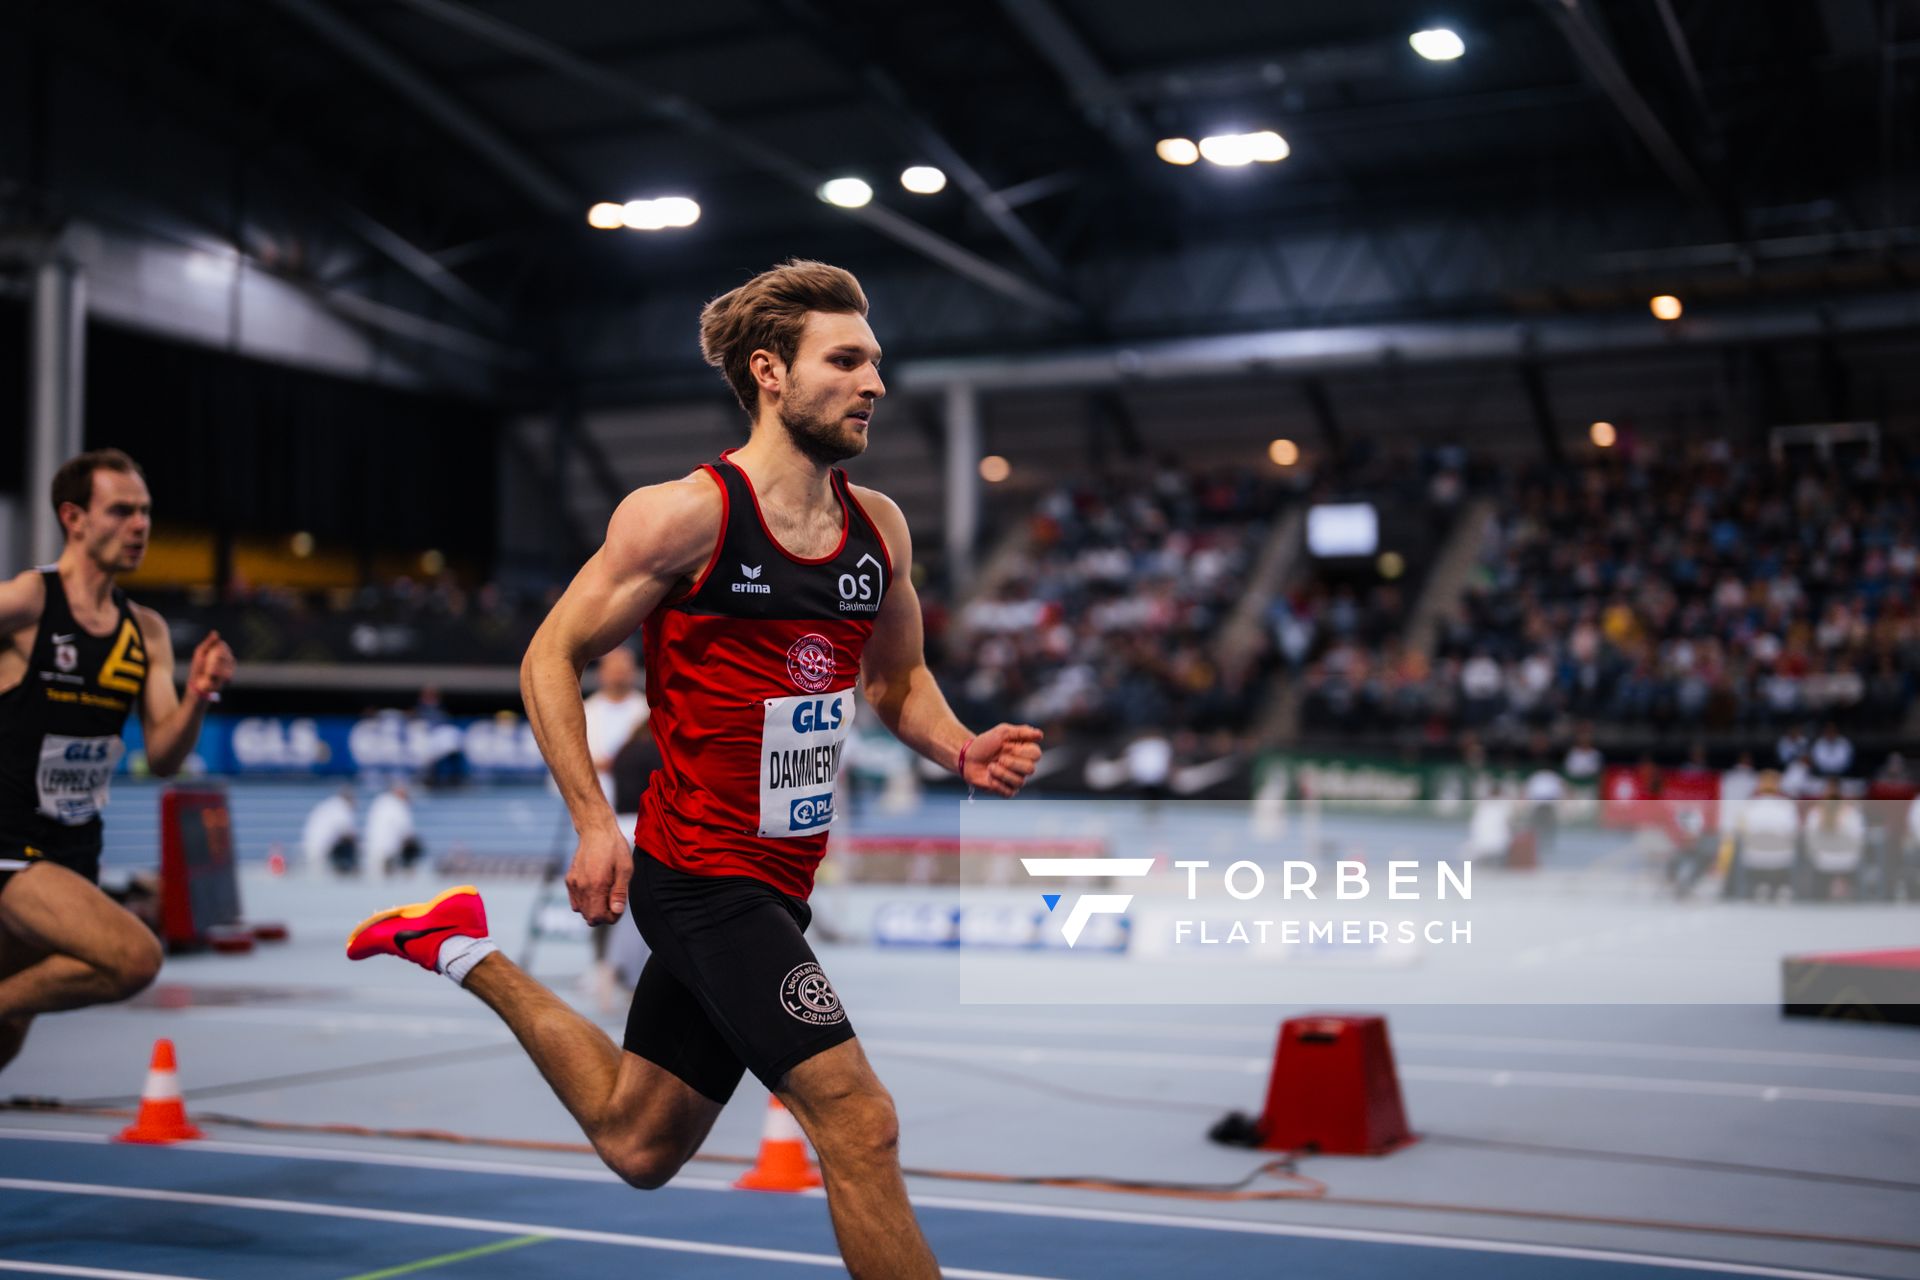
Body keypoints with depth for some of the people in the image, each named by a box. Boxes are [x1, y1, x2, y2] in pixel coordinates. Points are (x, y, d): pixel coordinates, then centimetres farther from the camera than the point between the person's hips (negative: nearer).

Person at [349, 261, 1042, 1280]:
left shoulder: (880, 527, 5)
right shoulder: (686, 514, -13)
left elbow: (897, 677, 19)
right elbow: (551, 657, -7)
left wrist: (960, 750, -2)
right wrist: (594, 823, -15)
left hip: (775, 881, 8)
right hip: (701, 874, -8)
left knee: (635, 1144, 21)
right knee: (858, 1120, -15)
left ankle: (467, 950, 37)